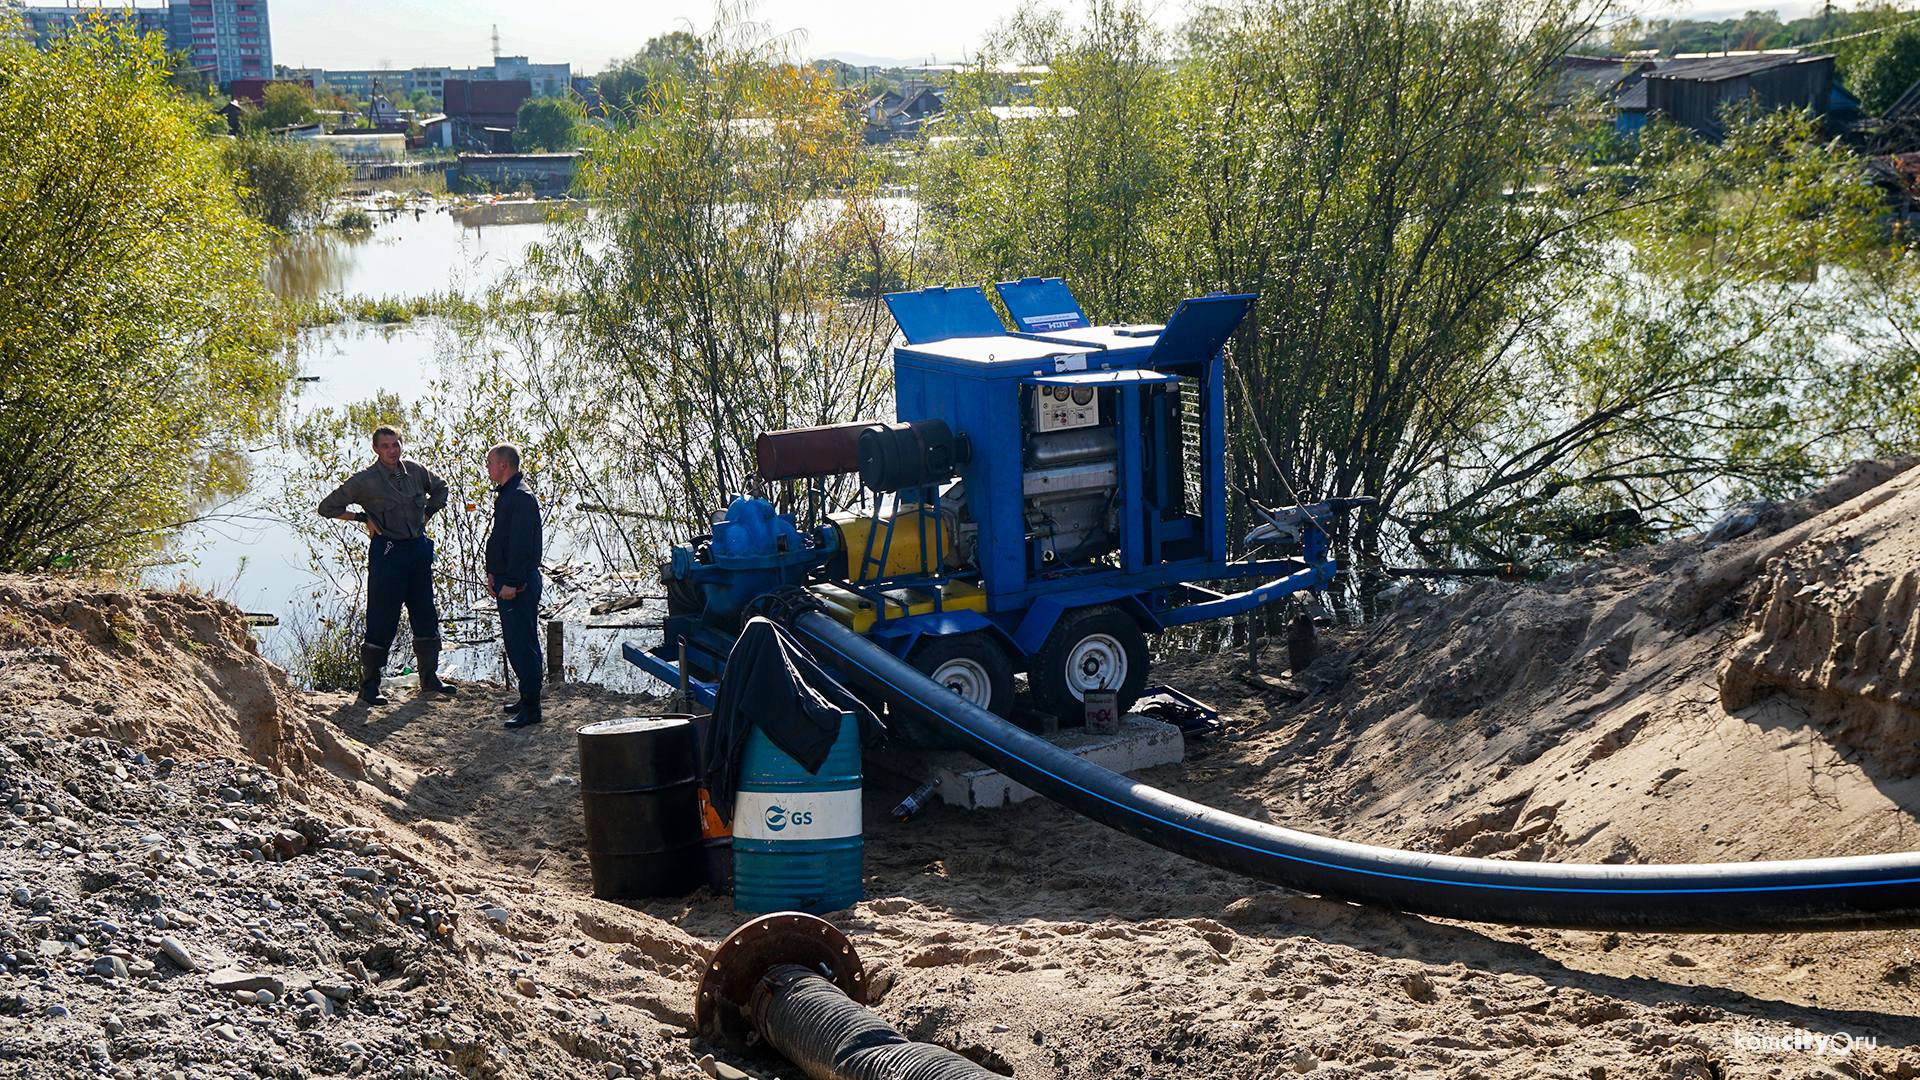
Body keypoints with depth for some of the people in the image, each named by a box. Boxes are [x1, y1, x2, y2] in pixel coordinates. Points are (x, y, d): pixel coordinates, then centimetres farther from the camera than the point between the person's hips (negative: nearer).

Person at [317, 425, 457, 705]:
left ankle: (429, 679, 25)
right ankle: (369, 687, 7)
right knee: (382, 622, -3)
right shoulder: (365, 480, -9)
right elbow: (327, 507, -3)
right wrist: (363, 518, -8)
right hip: (387, 552, -5)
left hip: (419, 548, 5)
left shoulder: (416, 471, 5)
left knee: (426, 617, 11)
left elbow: (440, 489, 26)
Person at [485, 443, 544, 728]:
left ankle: (531, 707, -6)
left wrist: (511, 582, -24)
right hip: (507, 580, 10)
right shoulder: (505, 495, 16)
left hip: (519, 584, -10)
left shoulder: (521, 498, -17)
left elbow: (521, 544, -22)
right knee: (516, 642, 15)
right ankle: (527, 698, 24)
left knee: (521, 643, -9)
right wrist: (493, 573, 20)